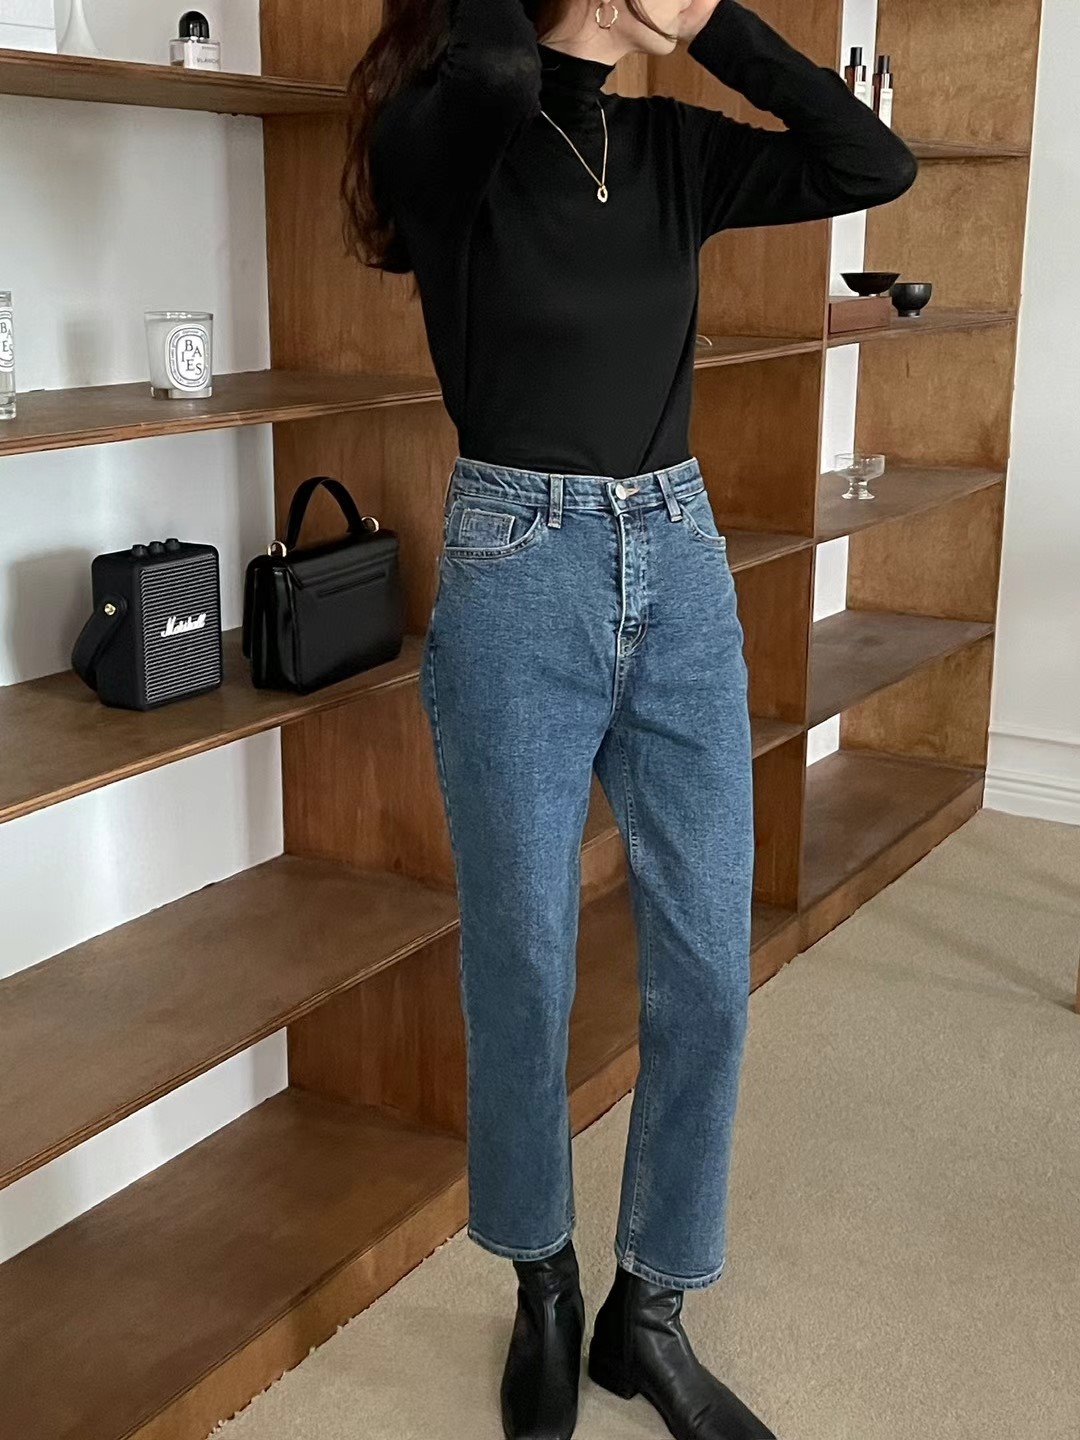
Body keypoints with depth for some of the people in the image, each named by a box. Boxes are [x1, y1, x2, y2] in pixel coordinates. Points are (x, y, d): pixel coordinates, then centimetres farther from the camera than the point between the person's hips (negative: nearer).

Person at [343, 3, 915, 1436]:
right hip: (519, 579, -5)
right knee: (525, 972, 5)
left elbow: (876, 163, 1)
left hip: (683, 574, 5)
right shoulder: (443, 136, -5)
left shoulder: (676, 148, 9)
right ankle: (543, 1285, 32)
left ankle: (649, 1312, 25)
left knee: (708, 969, 5)